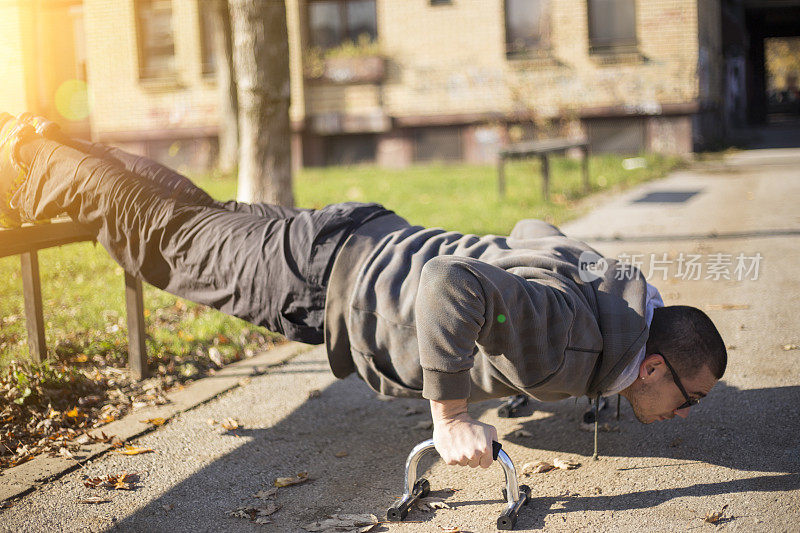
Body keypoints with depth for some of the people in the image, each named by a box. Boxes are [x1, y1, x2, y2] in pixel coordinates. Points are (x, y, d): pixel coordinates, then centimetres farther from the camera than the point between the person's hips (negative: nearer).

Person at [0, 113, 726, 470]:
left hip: (376, 240, 8)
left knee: (205, 222, 23)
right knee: (166, 234, 11)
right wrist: (450, 417, -36)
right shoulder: (570, 342, -30)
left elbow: (535, 228, 19)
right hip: (325, 282, -8)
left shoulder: (615, 280, -1)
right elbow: (450, 285, -46)